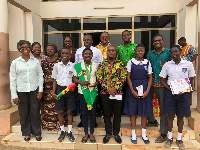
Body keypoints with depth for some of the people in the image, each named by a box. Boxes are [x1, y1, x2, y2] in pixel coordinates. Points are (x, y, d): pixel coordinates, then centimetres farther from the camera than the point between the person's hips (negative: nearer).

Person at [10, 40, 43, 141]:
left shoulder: (36, 61, 5)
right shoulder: (15, 62, 2)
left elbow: (40, 76, 5)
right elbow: (12, 79, 1)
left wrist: (40, 91, -2)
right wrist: (14, 95, -3)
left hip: (34, 90, 0)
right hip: (21, 91, 0)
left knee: (35, 112, 4)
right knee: (24, 113, 8)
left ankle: (37, 133, 21)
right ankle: (26, 133, 25)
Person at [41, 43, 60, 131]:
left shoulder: (59, 60, 1)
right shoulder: (44, 61, 14)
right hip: (46, 86, 4)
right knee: (47, 104, 5)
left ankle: (57, 122, 9)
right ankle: (48, 123, 17)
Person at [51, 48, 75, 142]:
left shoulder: (73, 66, 4)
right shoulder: (56, 65, 5)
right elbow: (55, 80, 6)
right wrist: (53, 91, -2)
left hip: (70, 89, 0)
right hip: (60, 89, 1)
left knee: (70, 111, 4)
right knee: (60, 111, 6)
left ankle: (69, 132, 17)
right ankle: (62, 131, 21)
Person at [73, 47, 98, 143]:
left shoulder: (95, 65, 6)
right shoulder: (78, 66, 3)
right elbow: (74, 78, 3)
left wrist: (96, 83, -9)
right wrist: (82, 82, -14)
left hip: (93, 91, 1)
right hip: (82, 91, -1)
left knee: (92, 113, 6)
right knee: (84, 113, 6)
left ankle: (91, 133, 19)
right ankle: (86, 133, 20)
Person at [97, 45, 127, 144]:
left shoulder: (121, 64, 3)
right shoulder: (102, 64, 4)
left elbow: (123, 77, -3)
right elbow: (99, 77, -2)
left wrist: (115, 88, -13)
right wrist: (107, 88, -12)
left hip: (118, 93, 0)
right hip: (105, 92, 1)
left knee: (117, 114, 9)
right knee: (107, 114, 10)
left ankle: (116, 133, 24)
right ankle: (108, 133, 25)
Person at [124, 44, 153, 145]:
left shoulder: (147, 63, 6)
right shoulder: (131, 62, 2)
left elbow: (150, 78, 5)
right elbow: (128, 77, -1)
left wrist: (147, 91, -7)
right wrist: (132, 91, -9)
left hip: (145, 89, 1)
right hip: (133, 88, -1)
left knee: (144, 111, 6)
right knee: (133, 111, 4)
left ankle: (144, 134, 20)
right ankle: (133, 134, 17)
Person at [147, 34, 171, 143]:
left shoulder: (168, 52, -1)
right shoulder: (150, 54, 10)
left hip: (163, 84, -4)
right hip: (151, 84, 4)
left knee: (163, 109, 3)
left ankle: (163, 134, 14)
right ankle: (152, 121, 37)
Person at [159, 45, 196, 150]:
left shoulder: (188, 64, -1)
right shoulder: (167, 65, 1)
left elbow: (191, 82, 4)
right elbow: (162, 80, 4)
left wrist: (190, 97, 3)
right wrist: (171, 89, -11)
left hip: (184, 93, 0)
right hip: (170, 93, 0)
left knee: (181, 116, 9)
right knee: (170, 116, 6)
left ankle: (179, 139, 25)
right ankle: (169, 138, 24)